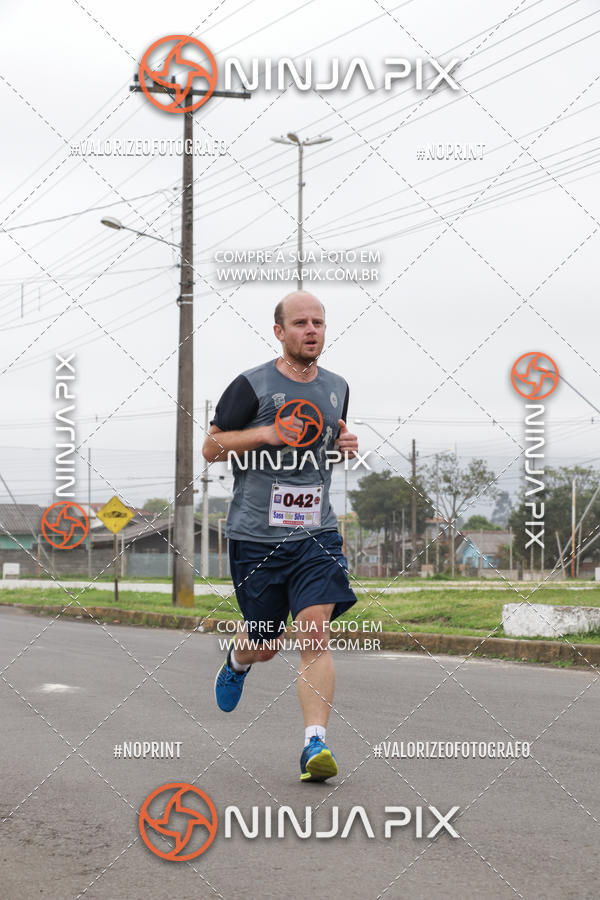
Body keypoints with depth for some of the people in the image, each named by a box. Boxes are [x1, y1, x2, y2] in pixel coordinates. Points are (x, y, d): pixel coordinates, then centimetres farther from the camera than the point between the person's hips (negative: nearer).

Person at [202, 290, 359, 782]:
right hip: (256, 534, -2)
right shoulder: (251, 386, -5)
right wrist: (266, 433, -16)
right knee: (265, 644, 10)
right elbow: (210, 447, -2)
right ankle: (238, 659, 47)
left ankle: (315, 742, -14)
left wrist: (346, 446, 4)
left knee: (315, 634, -14)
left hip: (316, 532, 3)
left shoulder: (336, 387, 11)